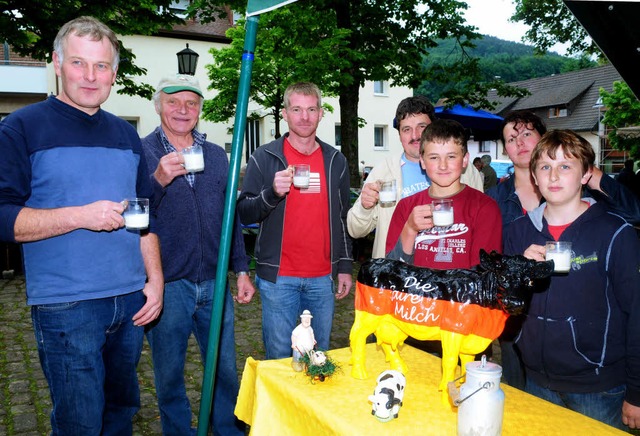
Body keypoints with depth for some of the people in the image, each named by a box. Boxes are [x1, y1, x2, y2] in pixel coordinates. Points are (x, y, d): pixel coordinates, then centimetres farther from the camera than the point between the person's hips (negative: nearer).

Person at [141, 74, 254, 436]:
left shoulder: (217, 155, 10)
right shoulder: (141, 153, -3)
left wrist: (242, 270, 10)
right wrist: (158, 180, -26)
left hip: (214, 284, 4)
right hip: (167, 286, -3)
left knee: (226, 372, 15)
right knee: (170, 376, 12)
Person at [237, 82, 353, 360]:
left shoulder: (336, 161, 9)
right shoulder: (264, 157, -1)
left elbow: (343, 219, 13)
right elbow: (244, 214, -4)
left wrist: (345, 267, 9)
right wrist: (273, 192, -22)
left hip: (322, 277, 3)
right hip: (278, 277, -3)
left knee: (319, 357, 15)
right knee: (279, 355, 6)